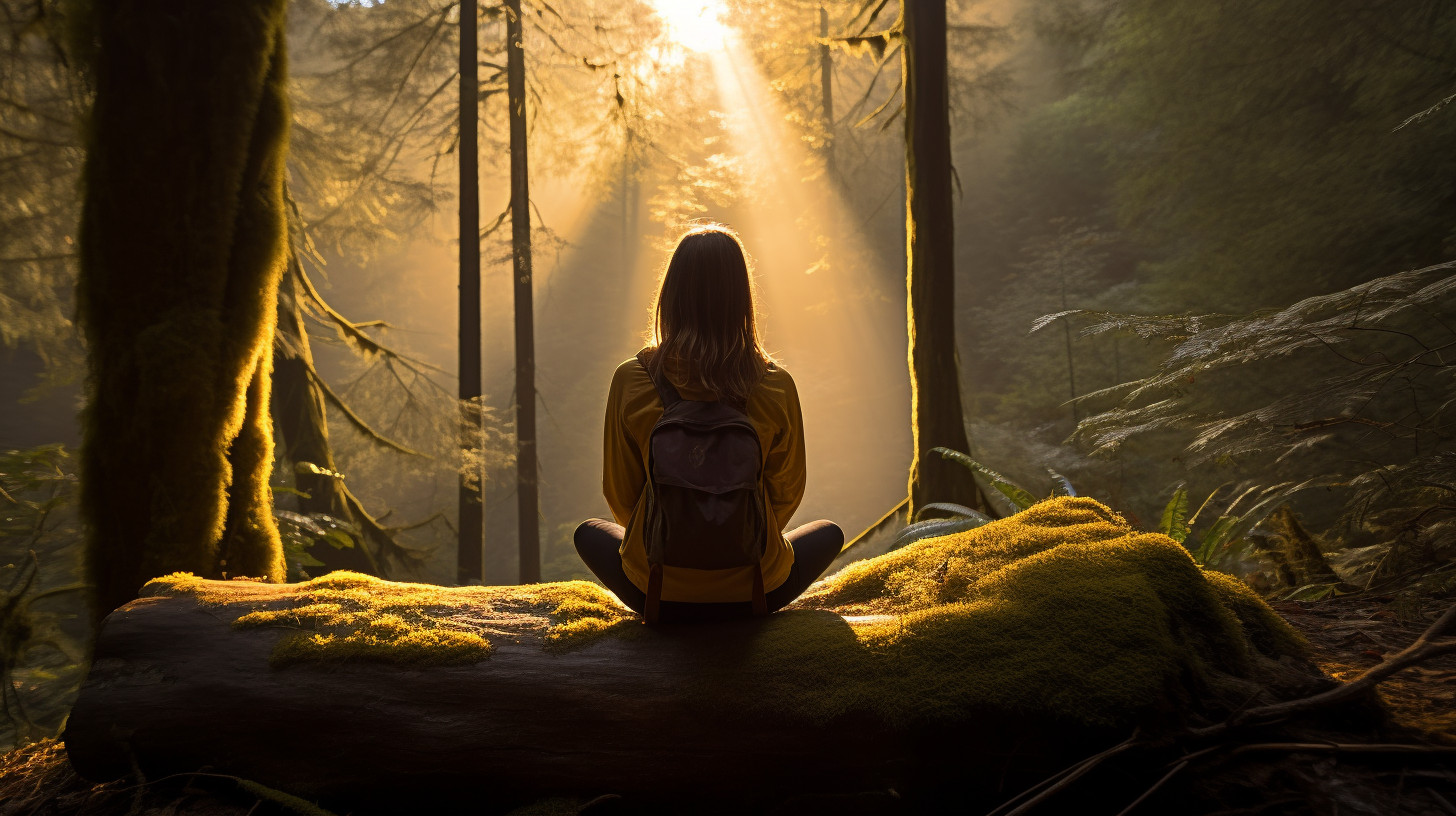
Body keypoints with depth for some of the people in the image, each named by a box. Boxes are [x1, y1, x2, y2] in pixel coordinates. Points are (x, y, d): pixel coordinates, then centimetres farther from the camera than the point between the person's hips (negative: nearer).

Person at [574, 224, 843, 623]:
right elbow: (786, 494, 0)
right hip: (752, 594, 0)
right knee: (828, 533, 30)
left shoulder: (631, 381, -14)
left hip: (658, 594, 1)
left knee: (590, 532, 32)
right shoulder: (777, 387, -14)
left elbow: (620, 495, -3)